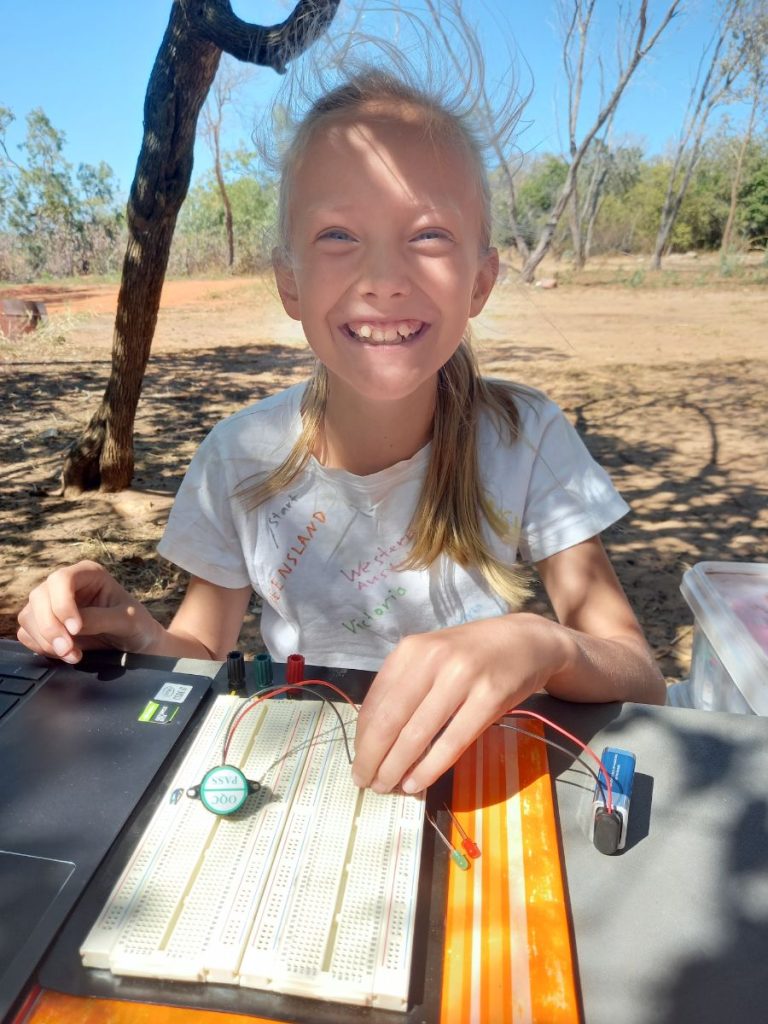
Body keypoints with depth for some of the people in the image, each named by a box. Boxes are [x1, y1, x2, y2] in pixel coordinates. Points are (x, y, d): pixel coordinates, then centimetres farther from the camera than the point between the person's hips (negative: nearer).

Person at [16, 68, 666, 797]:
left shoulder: (526, 441, -16)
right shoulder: (239, 460, -12)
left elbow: (641, 680, -15)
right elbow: (204, 651, 1)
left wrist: (542, 646, -35)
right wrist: (133, 634, -20)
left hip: (473, 775, 0)